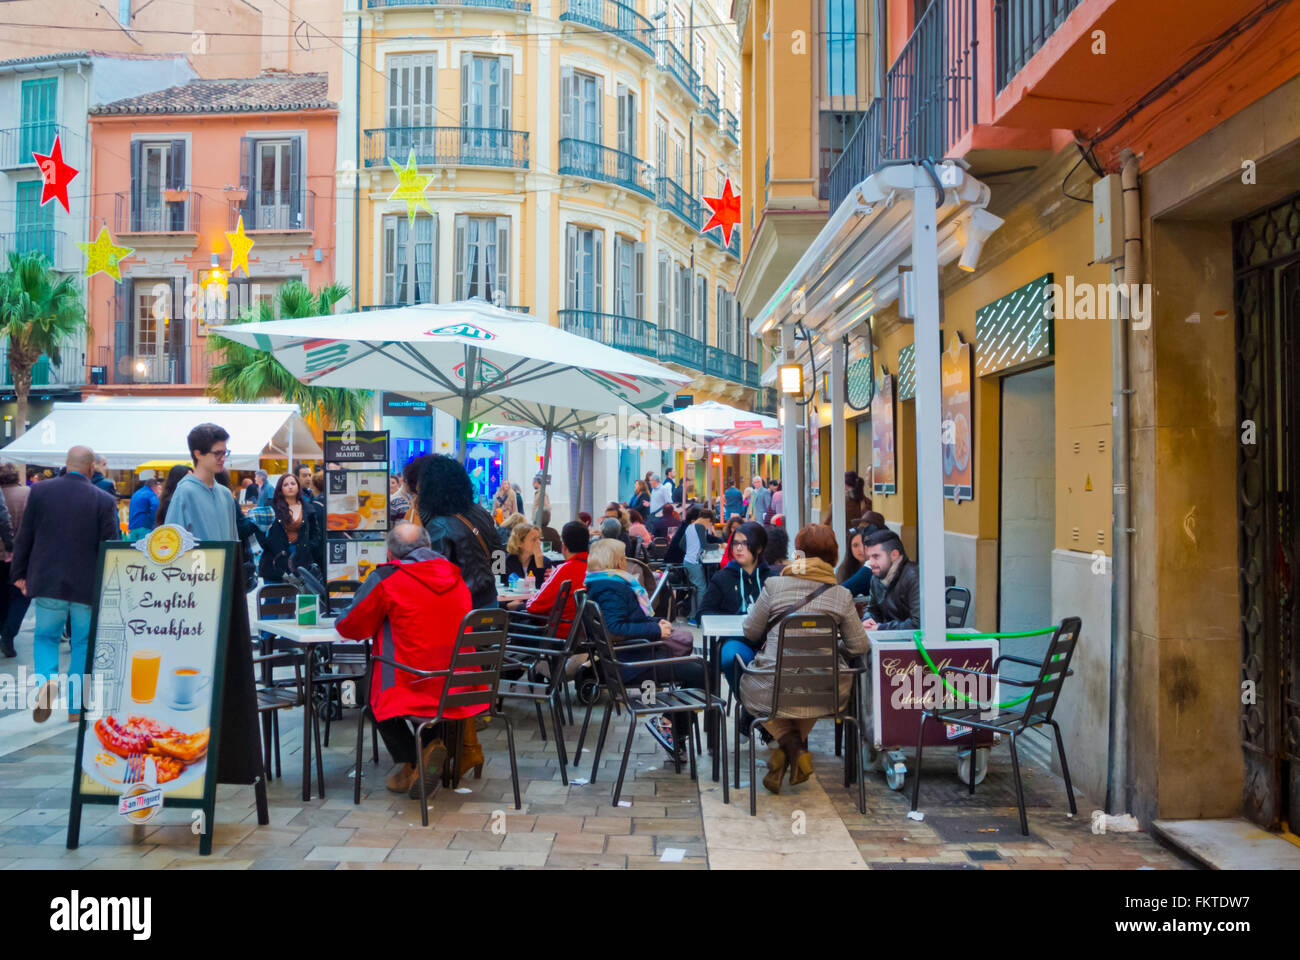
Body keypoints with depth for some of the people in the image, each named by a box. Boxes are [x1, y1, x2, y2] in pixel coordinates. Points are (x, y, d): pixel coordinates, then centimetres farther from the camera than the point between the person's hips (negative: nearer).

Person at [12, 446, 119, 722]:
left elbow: (24, 537, 3)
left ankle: (47, 680, -12)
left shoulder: (40, 491, -2)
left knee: (45, 637, 17)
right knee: (83, 644, 11)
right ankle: (75, 707, 15)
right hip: (88, 585, -1)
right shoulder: (105, 500, -8)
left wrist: (20, 573, 13)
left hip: (48, 582, 1)